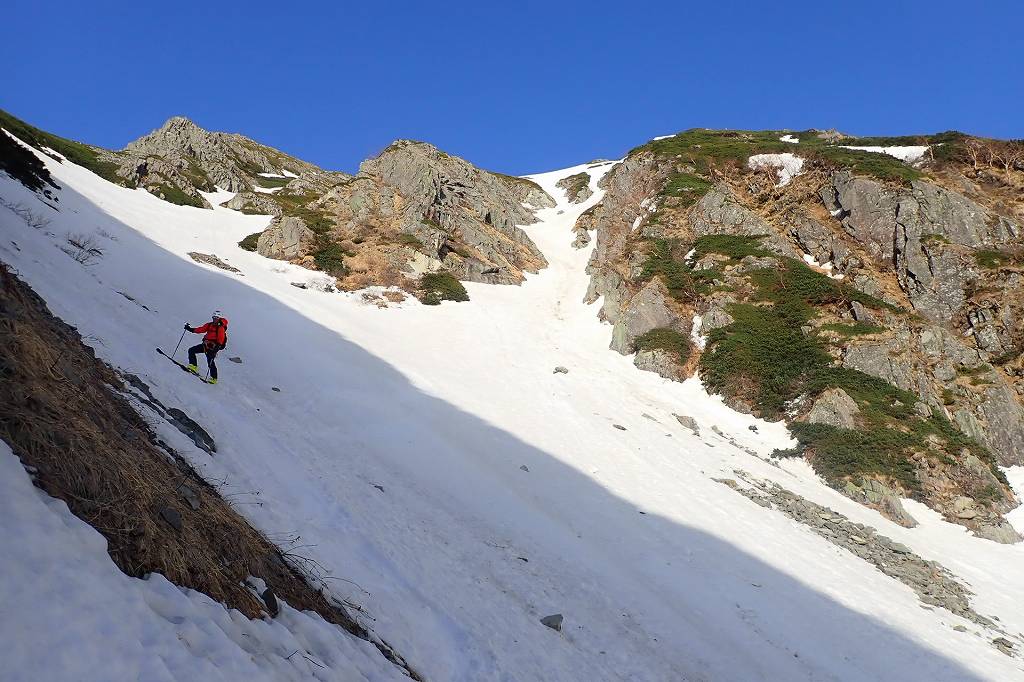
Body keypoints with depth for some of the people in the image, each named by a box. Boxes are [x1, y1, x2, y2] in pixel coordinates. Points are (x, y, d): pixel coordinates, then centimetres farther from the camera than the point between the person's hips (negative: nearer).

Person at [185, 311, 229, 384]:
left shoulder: (221, 328, -8)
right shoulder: (209, 325, 13)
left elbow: (221, 339, -17)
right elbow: (201, 329, 13)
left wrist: (217, 346, -32)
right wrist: (190, 329, 4)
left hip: (213, 347, -8)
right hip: (206, 344, 8)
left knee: (210, 362, -12)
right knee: (191, 350, 3)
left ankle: (213, 378, -3)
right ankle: (193, 366, 0)